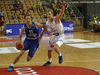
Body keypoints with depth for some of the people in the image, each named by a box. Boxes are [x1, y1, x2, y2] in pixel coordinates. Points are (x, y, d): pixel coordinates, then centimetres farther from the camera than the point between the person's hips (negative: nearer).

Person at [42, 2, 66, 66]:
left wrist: (63, 6, -57)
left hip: (60, 36, -6)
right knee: (49, 50, 13)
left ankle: (60, 55, 2)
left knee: (56, 47, -31)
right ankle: (50, 61, 41)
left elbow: (61, 13, -39)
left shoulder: (56, 19, -20)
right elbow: (44, 30, 14)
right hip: (53, 36, 6)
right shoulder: (47, 23, -2)